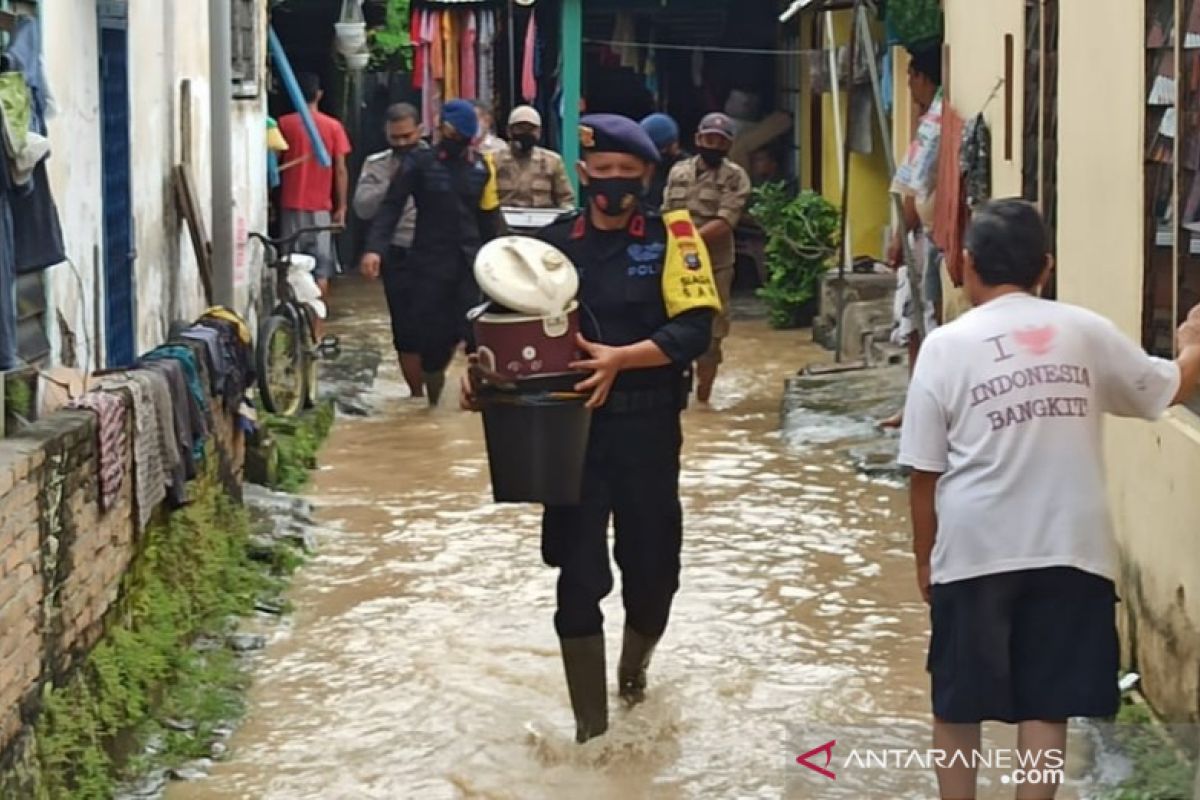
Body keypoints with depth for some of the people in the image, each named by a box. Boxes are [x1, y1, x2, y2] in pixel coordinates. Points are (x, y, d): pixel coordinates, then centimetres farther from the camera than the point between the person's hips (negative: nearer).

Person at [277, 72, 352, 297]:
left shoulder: (284, 124, -2)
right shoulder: (333, 126, -1)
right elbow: (340, 170, -3)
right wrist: (341, 207, 3)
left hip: (291, 205, 0)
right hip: (321, 207, 0)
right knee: (322, 266, 4)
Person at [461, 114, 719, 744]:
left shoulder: (671, 237, -2)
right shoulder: (554, 243, 6)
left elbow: (694, 329, -11)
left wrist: (621, 358, -24)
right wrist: (484, 371, -8)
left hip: (647, 430, -1)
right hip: (574, 426, 1)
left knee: (652, 566, 9)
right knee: (579, 575, -2)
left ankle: (634, 666, 42)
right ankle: (590, 724, 8)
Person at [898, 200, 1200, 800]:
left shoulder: (946, 345, -4)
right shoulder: (1085, 331, 3)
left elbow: (925, 473, -3)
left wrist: (925, 560, 10)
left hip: (975, 551, -1)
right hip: (1069, 549, 2)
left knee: (957, 704, 14)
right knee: (1045, 706, 8)